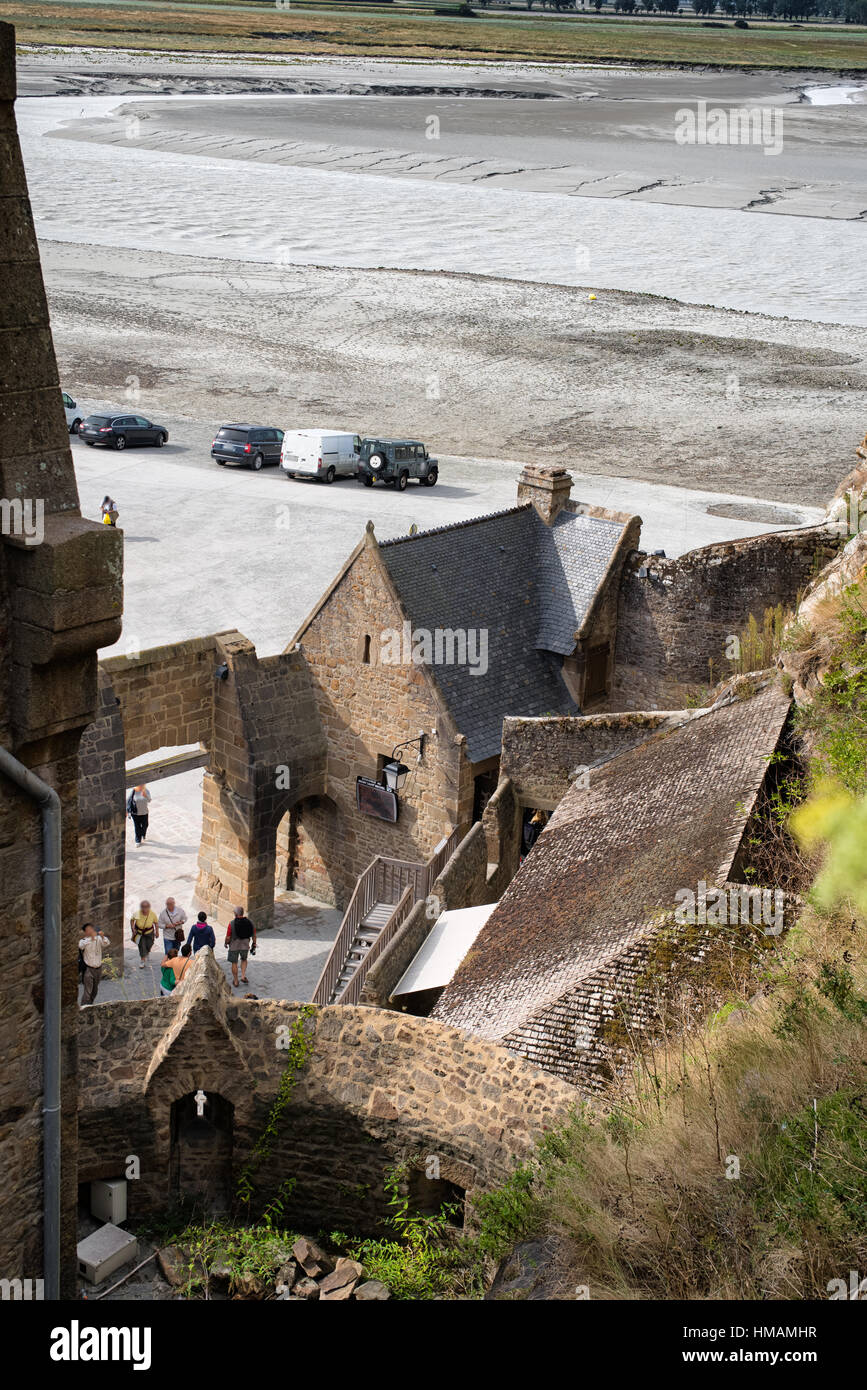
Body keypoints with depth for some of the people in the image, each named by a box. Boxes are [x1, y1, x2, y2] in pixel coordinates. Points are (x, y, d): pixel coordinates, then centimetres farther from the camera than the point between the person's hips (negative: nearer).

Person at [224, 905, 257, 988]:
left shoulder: (232, 923, -20)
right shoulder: (249, 922, -10)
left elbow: (228, 937, -15)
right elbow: (254, 935, -2)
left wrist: (226, 943, 6)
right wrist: (253, 946, 11)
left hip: (234, 946, -3)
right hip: (245, 946, 3)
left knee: (234, 963, 16)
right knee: (244, 960, 29)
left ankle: (235, 981, 24)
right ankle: (243, 976, 17)